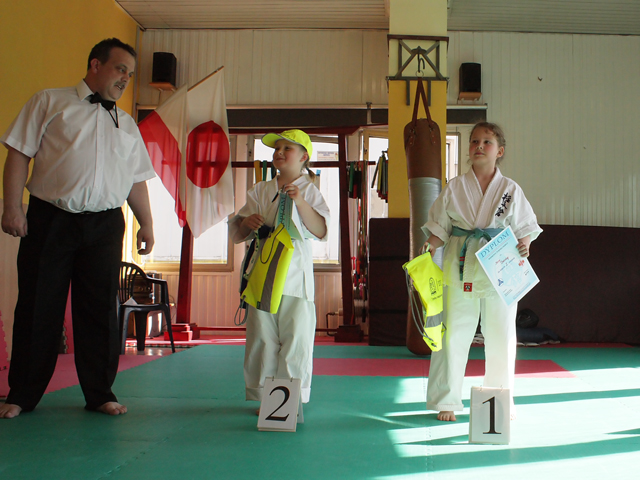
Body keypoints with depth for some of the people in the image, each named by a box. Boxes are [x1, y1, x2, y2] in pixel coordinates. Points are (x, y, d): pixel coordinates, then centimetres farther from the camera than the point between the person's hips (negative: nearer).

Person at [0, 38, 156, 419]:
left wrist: (147, 224, 11)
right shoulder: (49, 102, 6)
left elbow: (137, 181, 19)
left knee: (101, 312, 4)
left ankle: (100, 394, 16)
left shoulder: (127, 124, 18)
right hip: (50, 219, -3)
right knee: (38, 309, 3)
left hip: (105, 226, 3)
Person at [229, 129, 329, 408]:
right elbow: (237, 234, 15)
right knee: (262, 338, 3)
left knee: (296, 338, -2)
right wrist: (247, 223, -7)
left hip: (296, 275, -3)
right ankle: (264, 397, 15)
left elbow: (320, 231, -7)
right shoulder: (260, 191, 15)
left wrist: (300, 201, -17)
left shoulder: (309, 190, 6)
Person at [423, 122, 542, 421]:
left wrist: (524, 246, -14)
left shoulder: (510, 189, 5)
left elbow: (525, 227, 6)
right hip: (460, 266, 0)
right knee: (453, 333, 1)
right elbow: (440, 228, 6)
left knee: (500, 336, 7)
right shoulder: (455, 188, 4)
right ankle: (447, 400, 16)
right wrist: (430, 247, -12)